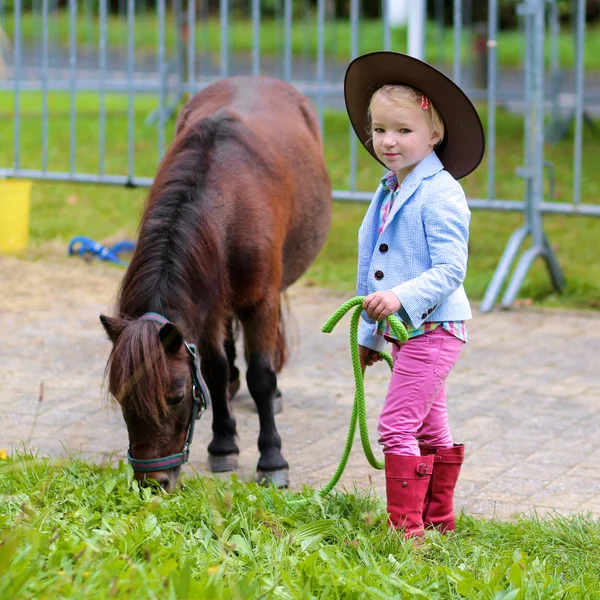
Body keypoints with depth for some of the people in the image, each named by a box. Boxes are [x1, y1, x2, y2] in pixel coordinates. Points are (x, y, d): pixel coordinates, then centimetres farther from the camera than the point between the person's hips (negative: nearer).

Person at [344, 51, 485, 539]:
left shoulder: (439, 192, -15)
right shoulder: (390, 192, 13)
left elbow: (450, 269, -21)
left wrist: (401, 297, -32)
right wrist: (370, 333, 25)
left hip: (432, 328, -9)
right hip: (403, 330, 9)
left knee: (397, 425, -12)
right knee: (430, 430, 17)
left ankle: (406, 527, -8)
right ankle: (437, 519, 26)